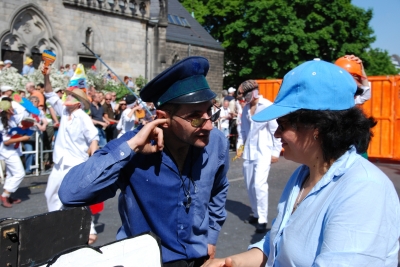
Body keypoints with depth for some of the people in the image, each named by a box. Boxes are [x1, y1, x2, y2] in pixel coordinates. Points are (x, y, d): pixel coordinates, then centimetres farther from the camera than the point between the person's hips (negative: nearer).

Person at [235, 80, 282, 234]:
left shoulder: (268, 106, -10)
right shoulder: (246, 109, 10)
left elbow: (276, 130, -9)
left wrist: (276, 152, -9)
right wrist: (239, 145, 8)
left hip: (263, 153, -7)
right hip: (248, 153, 7)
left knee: (259, 185, -14)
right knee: (250, 186, 12)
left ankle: (263, 220, -4)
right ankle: (256, 214, 28)